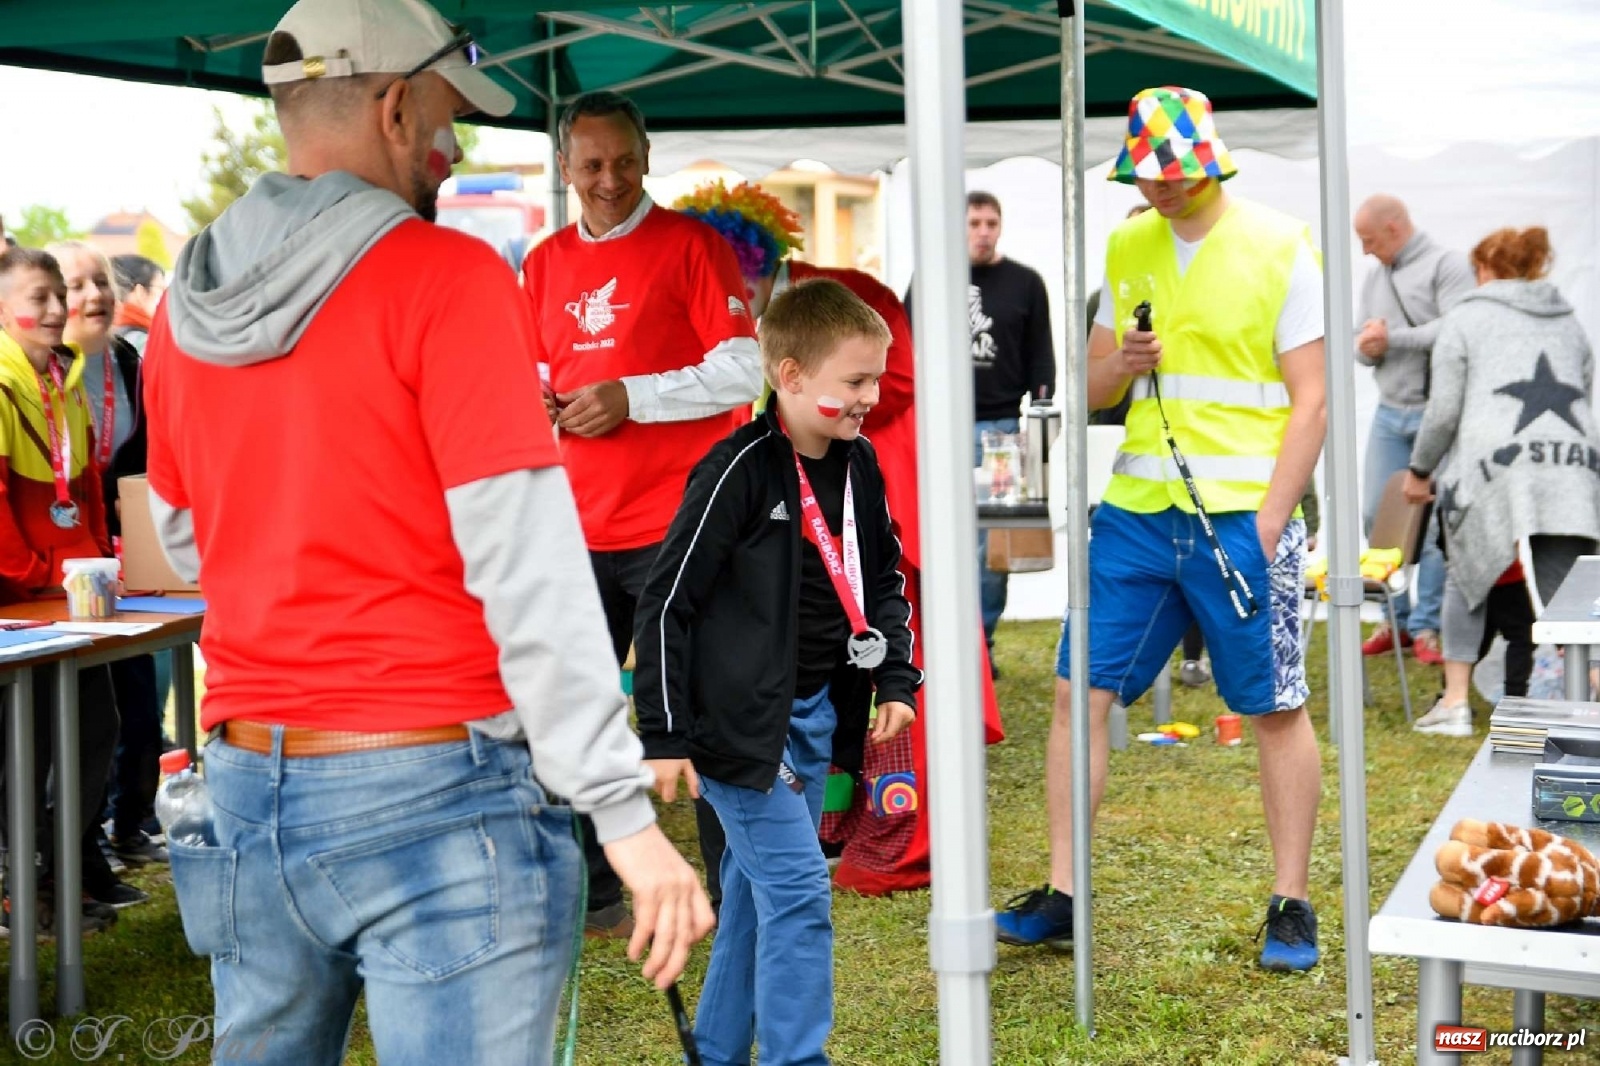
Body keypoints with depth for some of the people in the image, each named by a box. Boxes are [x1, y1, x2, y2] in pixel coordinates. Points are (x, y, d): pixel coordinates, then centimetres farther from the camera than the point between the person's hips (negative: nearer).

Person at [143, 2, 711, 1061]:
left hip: (247, 785, 7)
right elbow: (528, 566, -17)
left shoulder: (185, 309, 8)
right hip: (431, 791, -6)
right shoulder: (448, 275, -11)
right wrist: (625, 813, -15)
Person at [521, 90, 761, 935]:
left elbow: (743, 371, -9)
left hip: (676, 523, -5)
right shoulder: (545, 264, 13)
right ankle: (590, 895, 23)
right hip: (580, 527, 6)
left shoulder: (691, 245, -3)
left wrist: (630, 398, -15)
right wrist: (546, 406, -1)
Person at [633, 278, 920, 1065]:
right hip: (742, 723, -7)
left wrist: (896, 681, 8)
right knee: (797, 891, -9)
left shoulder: (859, 465, 5)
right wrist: (664, 737, -16)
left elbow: (883, 578, 19)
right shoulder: (740, 471, -18)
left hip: (817, 717, 8)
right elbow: (667, 603, -16)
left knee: (757, 892, 15)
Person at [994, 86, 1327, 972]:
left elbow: (1309, 401, -6)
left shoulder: (1282, 250, -3)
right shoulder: (1127, 248, 11)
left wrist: (1267, 524, -13)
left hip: (1242, 515, -4)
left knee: (1276, 709, 3)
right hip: (1136, 509, 5)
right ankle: (1061, 893, 11)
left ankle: (1291, 906, 16)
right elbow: (1092, 390, 17)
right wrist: (1121, 363, -6)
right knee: (1080, 691, 1)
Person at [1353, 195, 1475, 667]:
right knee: (1376, 515, 4)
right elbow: (1361, 341, 16)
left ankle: (1427, 626, 3)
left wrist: (1392, 338, -12)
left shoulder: (1446, 265, -6)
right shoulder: (1374, 278, 17)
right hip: (1389, 412, 7)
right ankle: (1396, 619, 15)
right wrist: (1366, 346, -7)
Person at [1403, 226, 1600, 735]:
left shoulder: (1466, 318, 8)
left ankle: (1455, 703, 9)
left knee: (1468, 576, 12)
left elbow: (1443, 411, 2)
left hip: (1493, 472, -3)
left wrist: (1420, 471, 14)